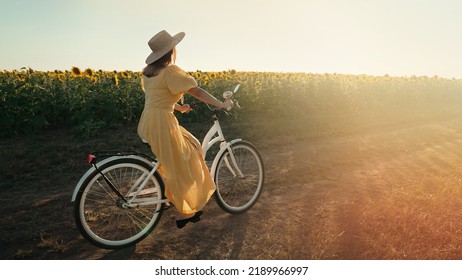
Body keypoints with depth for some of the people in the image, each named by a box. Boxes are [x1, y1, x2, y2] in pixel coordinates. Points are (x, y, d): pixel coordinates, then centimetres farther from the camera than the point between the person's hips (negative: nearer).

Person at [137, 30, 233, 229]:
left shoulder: (148, 71, 14)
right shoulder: (171, 71, -11)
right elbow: (197, 91, -11)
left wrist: (179, 108, 35)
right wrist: (222, 104, -3)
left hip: (148, 121, 9)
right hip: (161, 123, -9)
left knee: (191, 147, 21)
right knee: (181, 168, 2)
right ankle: (184, 213, 15)